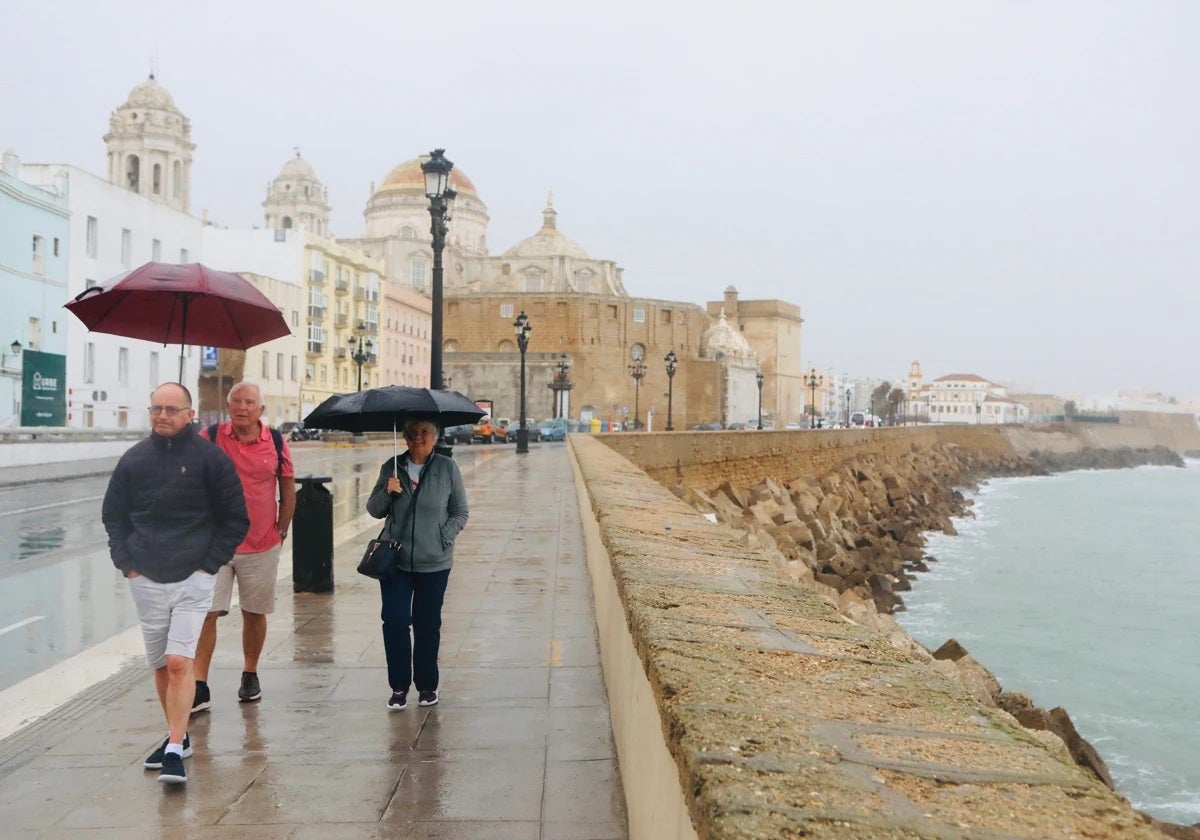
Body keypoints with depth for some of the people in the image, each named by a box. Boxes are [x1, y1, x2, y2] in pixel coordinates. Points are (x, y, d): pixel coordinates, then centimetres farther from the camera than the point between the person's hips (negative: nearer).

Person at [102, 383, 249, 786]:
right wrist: (126, 562, 4)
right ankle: (177, 736, 27)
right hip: (145, 581, 4)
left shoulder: (211, 459, -3)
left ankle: (175, 751, -11)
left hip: (193, 579, -4)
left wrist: (209, 564, -6)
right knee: (160, 665, 12)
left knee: (179, 661, -13)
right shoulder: (134, 459, 6)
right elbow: (113, 514, 15)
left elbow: (235, 519, 0)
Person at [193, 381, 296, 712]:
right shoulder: (208, 438, -4)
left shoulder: (276, 443, 0)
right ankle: (200, 687, 1)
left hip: (262, 545, 1)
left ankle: (250, 675, 29)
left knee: (255, 613, 12)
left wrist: (281, 531, 7)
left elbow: (288, 489, 9)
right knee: (206, 612, -5)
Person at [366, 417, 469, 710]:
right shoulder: (391, 467, 3)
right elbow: (374, 510, 7)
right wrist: (387, 492, -12)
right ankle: (399, 686, 11)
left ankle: (427, 685, 24)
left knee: (427, 625, 9)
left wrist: (444, 538, -10)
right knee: (394, 621, -4)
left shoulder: (448, 469, -2)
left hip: (434, 563, -1)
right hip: (395, 560, 1)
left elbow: (460, 513, 4)